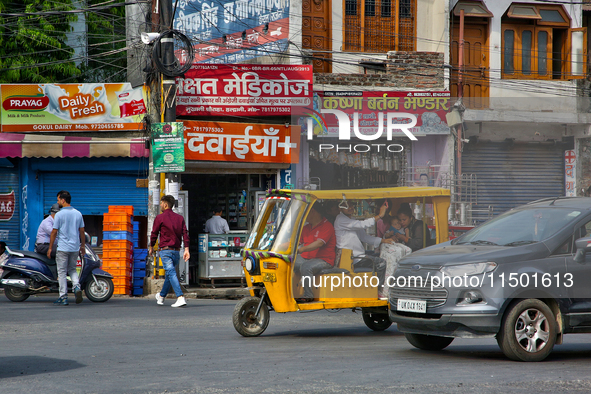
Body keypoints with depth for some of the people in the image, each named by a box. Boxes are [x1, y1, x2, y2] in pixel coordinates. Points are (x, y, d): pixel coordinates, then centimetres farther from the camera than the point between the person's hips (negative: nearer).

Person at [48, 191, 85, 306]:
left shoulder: (59, 215, -9)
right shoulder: (78, 214, 5)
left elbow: (54, 232, -7)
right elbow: (82, 231, 8)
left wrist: (50, 248, 0)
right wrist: (83, 246, 18)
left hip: (62, 248, -5)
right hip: (75, 247, 5)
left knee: (62, 272, 2)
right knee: (72, 269, 18)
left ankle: (63, 297, 1)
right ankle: (76, 287, -8)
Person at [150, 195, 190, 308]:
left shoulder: (160, 218, -4)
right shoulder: (180, 218, 10)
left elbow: (154, 234, 1)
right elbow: (185, 234, 2)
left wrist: (151, 247, 15)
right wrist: (186, 249, 0)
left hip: (165, 250, -6)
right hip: (176, 251, 6)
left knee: (171, 273, -14)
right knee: (169, 274, 19)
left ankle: (180, 298, -29)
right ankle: (161, 296, 37)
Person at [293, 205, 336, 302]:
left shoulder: (327, 226, -8)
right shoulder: (306, 227, 19)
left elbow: (319, 243, -23)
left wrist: (301, 249, -35)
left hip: (323, 260, -8)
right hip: (305, 258, 8)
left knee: (306, 267, -36)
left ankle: (308, 296, -29)